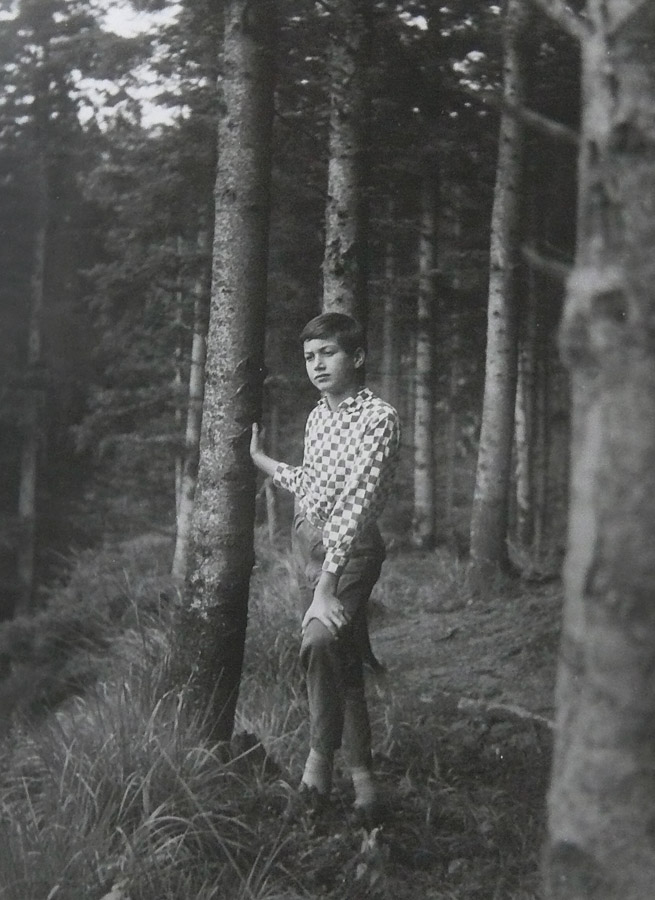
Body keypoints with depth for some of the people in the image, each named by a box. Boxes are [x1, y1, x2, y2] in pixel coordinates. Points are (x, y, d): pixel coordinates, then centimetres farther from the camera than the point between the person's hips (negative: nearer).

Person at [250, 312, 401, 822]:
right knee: (342, 660, 11)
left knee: (321, 640, -29)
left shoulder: (379, 417, -14)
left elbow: (357, 504, -22)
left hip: (351, 548, -7)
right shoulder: (318, 416, 12)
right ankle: (361, 770, 20)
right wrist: (260, 459, 34)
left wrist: (326, 584, -28)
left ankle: (321, 751, -13)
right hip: (307, 538, 7)